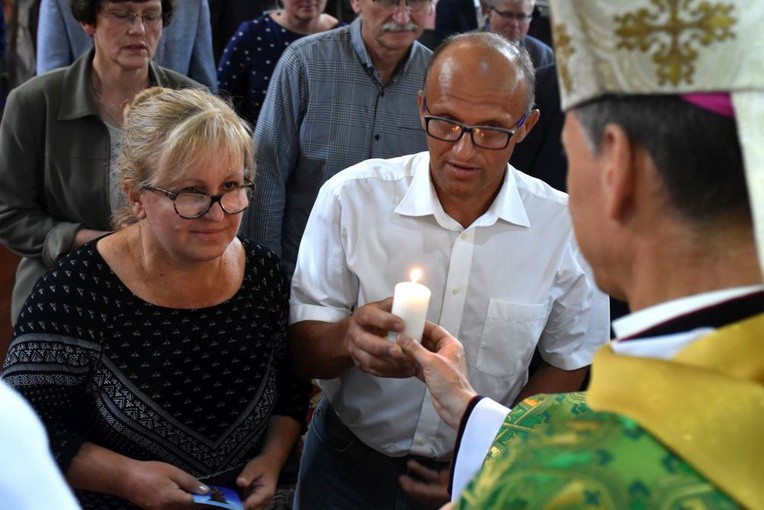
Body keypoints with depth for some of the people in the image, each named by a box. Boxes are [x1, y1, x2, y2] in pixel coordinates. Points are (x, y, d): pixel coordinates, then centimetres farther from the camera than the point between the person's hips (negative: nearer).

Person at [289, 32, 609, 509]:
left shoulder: (565, 226, -13)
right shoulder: (352, 196, -16)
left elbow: (567, 365, -1)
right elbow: (305, 352, -14)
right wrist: (350, 338, -35)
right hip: (348, 468, 0)